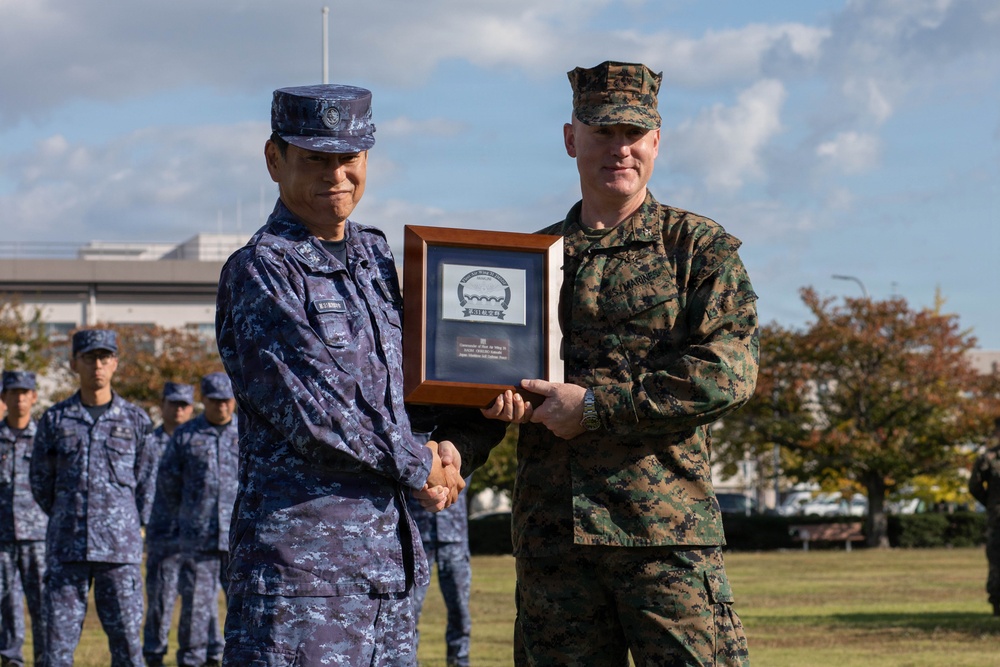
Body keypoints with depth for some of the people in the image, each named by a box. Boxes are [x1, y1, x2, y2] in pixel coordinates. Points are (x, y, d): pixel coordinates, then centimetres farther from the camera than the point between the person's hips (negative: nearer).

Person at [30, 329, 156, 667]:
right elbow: (41, 482, 15)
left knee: (126, 634, 0)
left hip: (120, 549, -1)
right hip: (66, 549, 1)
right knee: (58, 637, 0)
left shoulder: (135, 420, 5)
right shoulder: (55, 420, 6)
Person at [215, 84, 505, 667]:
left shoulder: (376, 257, 16)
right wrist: (421, 468, -6)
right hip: (300, 556, -7)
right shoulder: (260, 269, -7)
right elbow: (310, 407, -15)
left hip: (389, 558, 8)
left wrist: (451, 436, 3)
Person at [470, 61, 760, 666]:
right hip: (550, 531, 4)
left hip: (666, 528, -4)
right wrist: (452, 452, -6)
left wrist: (595, 405, -13)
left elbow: (729, 372, -9)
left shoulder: (699, 247, 4)